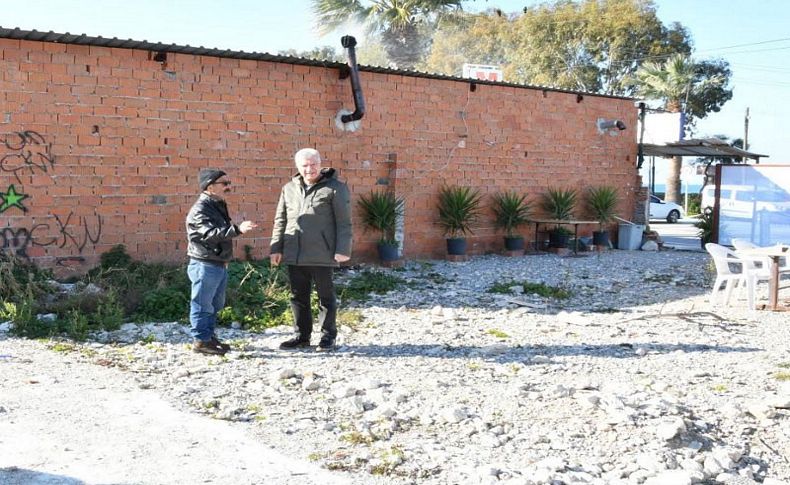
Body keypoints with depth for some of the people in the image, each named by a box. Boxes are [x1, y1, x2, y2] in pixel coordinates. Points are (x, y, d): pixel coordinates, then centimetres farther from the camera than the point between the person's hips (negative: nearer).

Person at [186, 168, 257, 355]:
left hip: (220, 264, 10)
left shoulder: (219, 206, 15)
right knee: (203, 304, -2)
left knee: (215, 304, 17)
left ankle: (209, 336, 27)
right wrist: (237, 229, -42)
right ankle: (201, 340, 5)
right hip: (205, 265, -10)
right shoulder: (200, 210, -16)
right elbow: (211, 233, -31)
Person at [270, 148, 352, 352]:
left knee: (326, 296, 6)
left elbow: (344, 222, -7)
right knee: (298, 296, 12)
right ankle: (301, 335, 24)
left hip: (322, 255, -5)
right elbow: (280, 220, 15)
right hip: (294, 254, 5)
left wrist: (343, 250, -13)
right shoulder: (289, 188, 12)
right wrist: (276, 248, 9)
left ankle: (328, 336, 17)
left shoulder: (335, 188, -3)